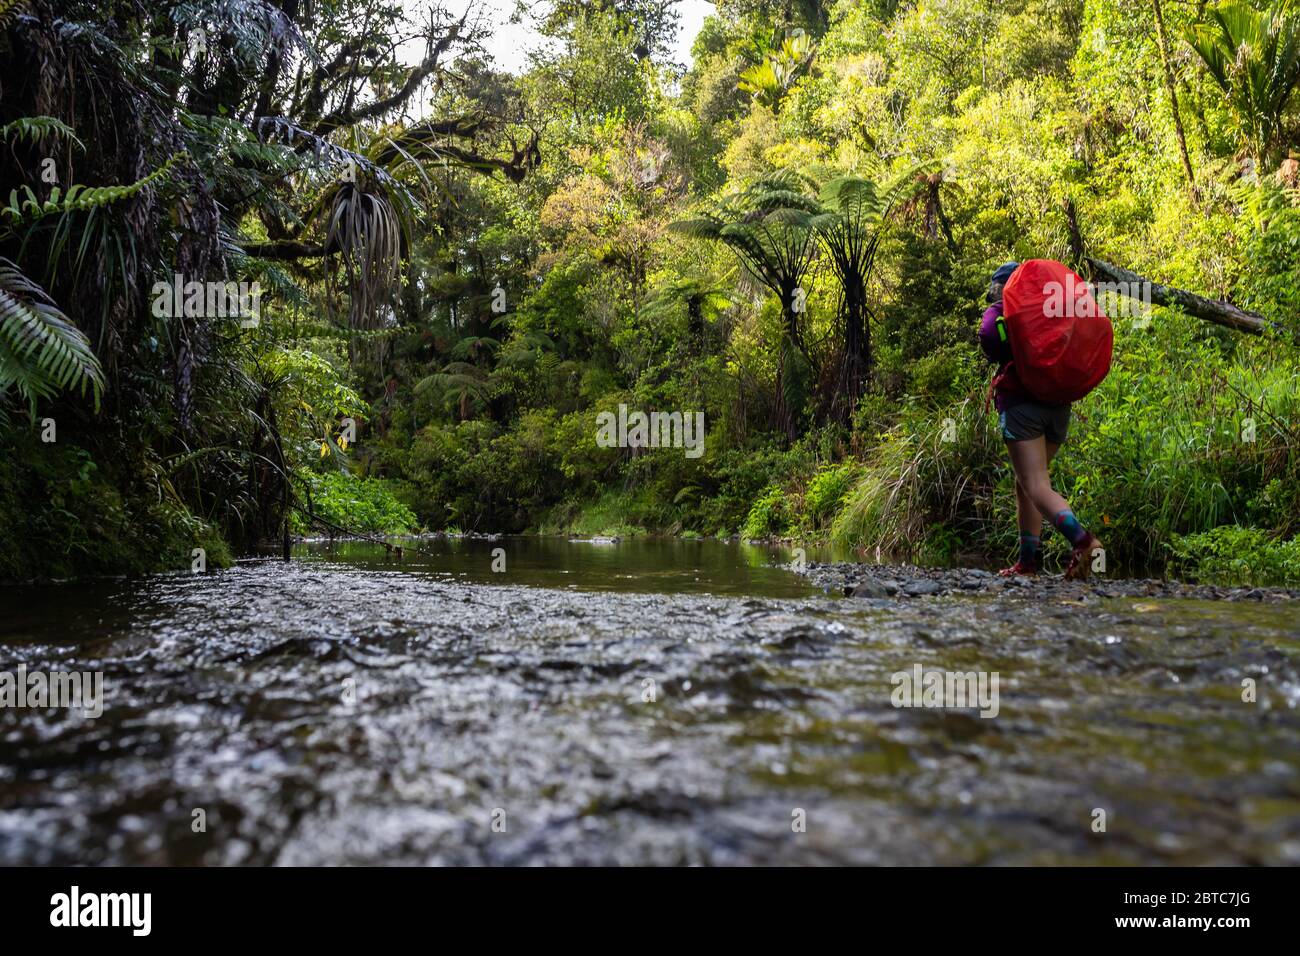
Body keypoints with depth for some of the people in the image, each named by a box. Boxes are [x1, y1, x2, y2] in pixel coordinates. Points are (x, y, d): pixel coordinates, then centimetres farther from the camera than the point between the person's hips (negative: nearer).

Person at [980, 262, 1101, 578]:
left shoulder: (999, 311, 5)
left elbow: (989, 338, -15)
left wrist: (1010, 363, 0)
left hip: (1021, 403, -6)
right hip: (1059, 406, 6)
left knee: (1036, 487, -12)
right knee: (1025, 483, 17)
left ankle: (1081, 538, -35)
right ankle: (1028, 559, 16)